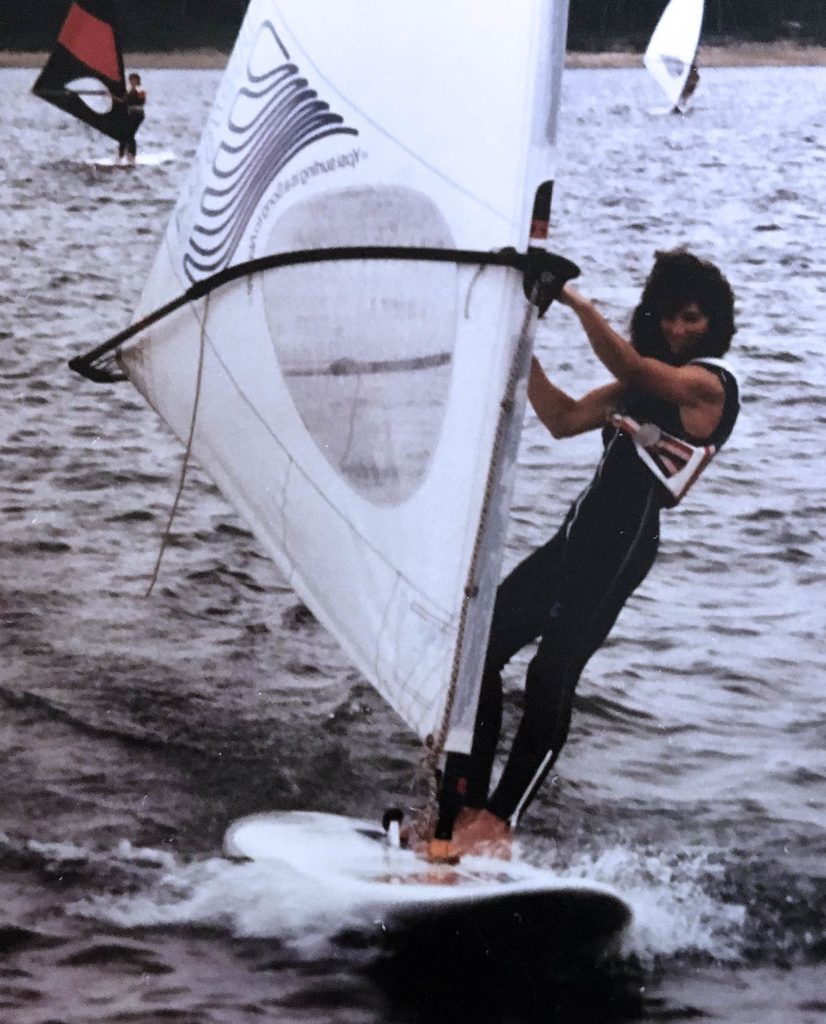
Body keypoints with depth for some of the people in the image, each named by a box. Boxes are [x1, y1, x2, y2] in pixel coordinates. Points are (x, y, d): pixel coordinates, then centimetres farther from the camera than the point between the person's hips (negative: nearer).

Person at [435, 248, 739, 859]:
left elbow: (630, 368, -21)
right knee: (480, 645, 1)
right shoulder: (647, 384, 24)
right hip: (580, 535, 9)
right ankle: (466, 806, 1)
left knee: (552, 675, -17)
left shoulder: (709, 384, -3)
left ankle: (497, 825, -16)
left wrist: (577, 300, -21)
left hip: (624, 545, -9)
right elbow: (563, 419, 23)